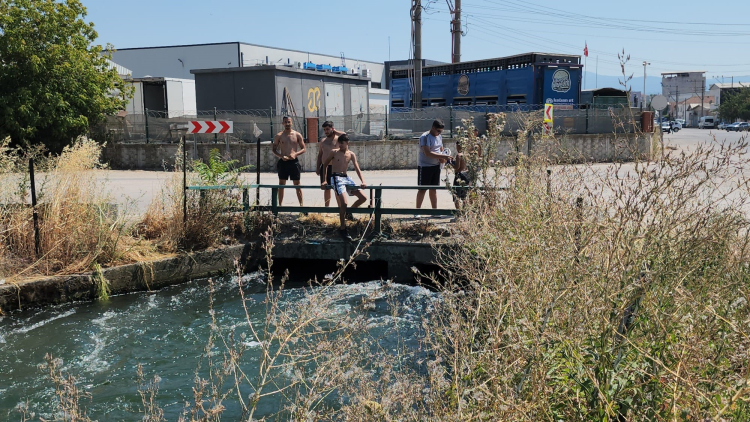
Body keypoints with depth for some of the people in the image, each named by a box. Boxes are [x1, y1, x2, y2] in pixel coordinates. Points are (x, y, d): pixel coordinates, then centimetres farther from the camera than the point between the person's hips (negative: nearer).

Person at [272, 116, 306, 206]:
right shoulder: (279, 136, 4)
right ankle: (280, 204, 12)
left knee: (297, 184, 1)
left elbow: (304, 149, 5)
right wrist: (281, 156, -11)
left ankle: (301, 204, 5)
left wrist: (295, 154, -13)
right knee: (281, 184, 5)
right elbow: (273, 149, 7)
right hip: (283, 162, 1)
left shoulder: (297, 135, 3)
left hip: (294, 161, -1)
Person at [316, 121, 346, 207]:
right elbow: (320, 154, 19)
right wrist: (317, 167, 13)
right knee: (326, 188, 10)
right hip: (324, 167, 5)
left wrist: (335, 131, -9)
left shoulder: (338, 139, -1)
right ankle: (326, 207, 19)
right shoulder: (322, 141, 14)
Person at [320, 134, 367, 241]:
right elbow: (324, 165, 5)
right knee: (343, 203, -21)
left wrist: (363, 181, -10)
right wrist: (324, 180, -2)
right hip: (336, 178, -5)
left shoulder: (351, 154, 9)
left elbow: (357, 169, 4)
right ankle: (342, 229, -12)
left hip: (346, 178, 5)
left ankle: (348, 212, 23)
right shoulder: (334, 152, 0)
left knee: (363, 198, 0)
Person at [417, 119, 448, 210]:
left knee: (433, 189, 12)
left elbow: (441, 150, 21)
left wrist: (442, 158, -2)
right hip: (425, 166, -7)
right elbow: (427, 153, -26)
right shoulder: (425, 137, -16)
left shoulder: (439, 137, 10)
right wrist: (443, 156, -29)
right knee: (422, 189, -3)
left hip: (436, 166, 7)